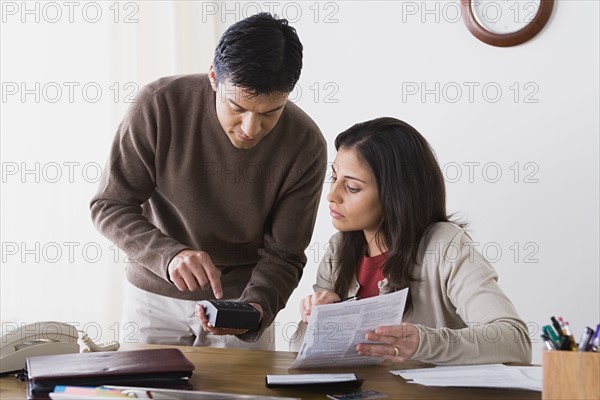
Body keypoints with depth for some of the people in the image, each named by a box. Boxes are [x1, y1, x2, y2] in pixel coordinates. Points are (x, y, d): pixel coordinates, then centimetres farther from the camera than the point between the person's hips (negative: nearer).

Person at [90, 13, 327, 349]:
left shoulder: (305, 145, -20)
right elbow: (110, 207, -16)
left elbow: (283, 256, -13)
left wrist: (255, 308, -33)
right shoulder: (160, 104, -22)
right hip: (155, 294, 1)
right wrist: (170, 255, -34)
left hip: (241, 295, 0)